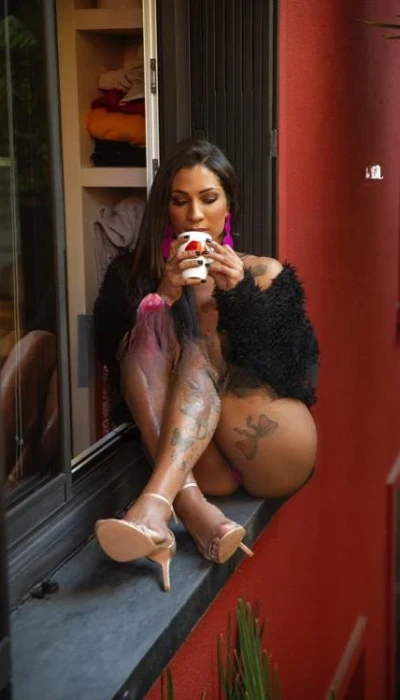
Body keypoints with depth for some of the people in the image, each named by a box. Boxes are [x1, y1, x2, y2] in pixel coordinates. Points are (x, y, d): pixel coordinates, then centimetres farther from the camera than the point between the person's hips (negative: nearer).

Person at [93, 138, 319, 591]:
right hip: (195, 458, 1)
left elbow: (293, 371, -1)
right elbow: (116, 356, -2)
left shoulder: (264, 273, 13)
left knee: (199, 348, -24)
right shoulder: (134, 274, 14)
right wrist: (163, 295, -16)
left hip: (274, 454, 0)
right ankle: (190, 505, -44)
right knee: (154, 323, -22)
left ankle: (156, 504, -48)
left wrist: (240, 293, -13)